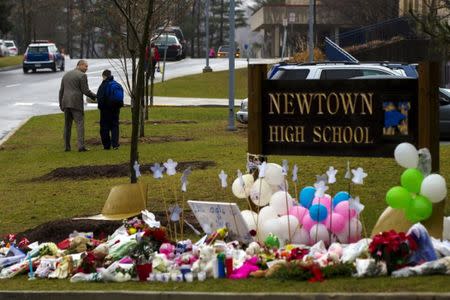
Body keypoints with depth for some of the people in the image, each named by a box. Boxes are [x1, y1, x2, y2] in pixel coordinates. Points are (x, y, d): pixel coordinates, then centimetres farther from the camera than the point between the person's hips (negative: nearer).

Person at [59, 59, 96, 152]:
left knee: (67, 125, 11)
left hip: (66, 103, 6)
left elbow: (61, 91, 15)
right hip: (76, 103, -6)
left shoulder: (66, 75, 16)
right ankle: (81, 146, -15)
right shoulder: (82, 75, -6)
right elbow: (85, 91, -9)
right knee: (80, 124, -6)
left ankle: (67, 146, 10)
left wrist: (61, 104, 19)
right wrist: (95, 96, 6)